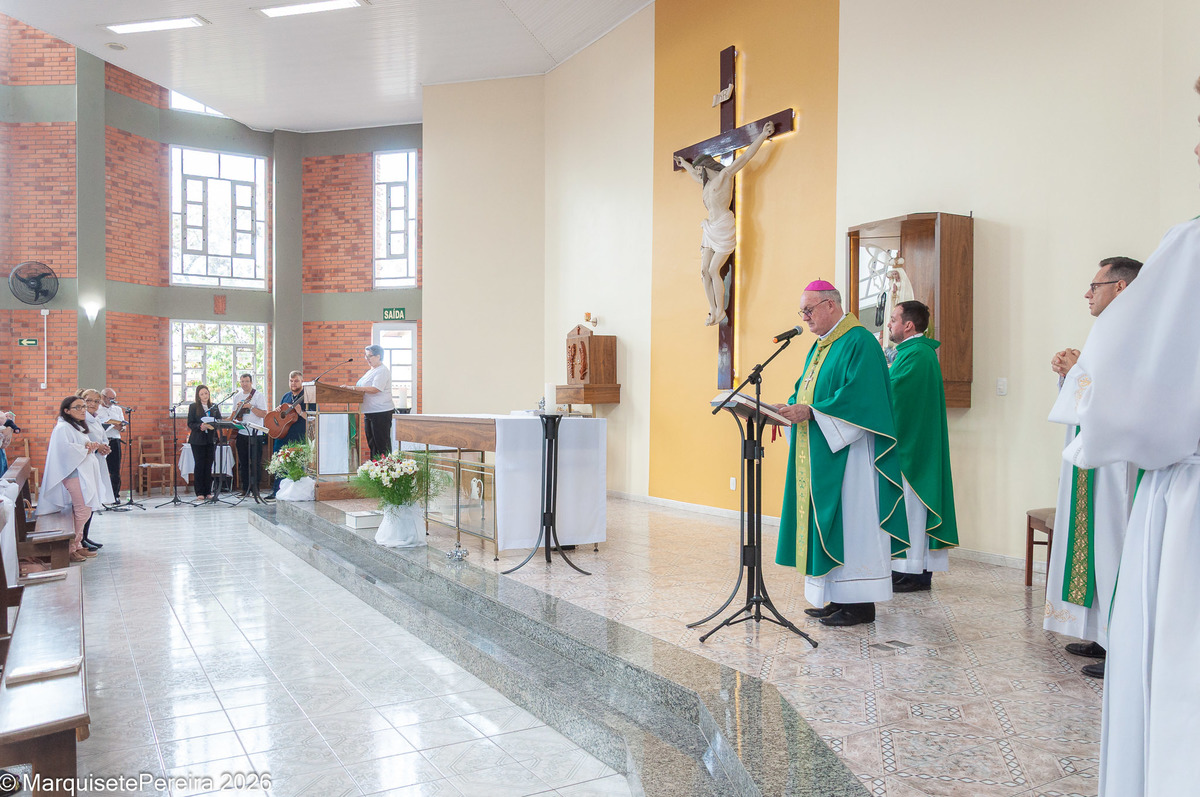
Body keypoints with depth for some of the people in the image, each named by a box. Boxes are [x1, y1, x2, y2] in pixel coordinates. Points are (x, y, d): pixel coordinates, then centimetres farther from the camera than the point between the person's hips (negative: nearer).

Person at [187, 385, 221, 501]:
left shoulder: (215, 407, 12)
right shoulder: (193, 407, 4)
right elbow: (190, 424, -1)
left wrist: (213, 425, -12)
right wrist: (200, 426, -20)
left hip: (211, 440, 2)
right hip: (197, 440, -2)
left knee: (209, 465, 3)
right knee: (199, 465, -3)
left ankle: (208, 492, 8)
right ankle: (200, 493, 1)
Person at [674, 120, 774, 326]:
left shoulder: (724, 175, -2)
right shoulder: (707, 183, 20)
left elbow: (745, 157, -9)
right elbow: (695, 174, 42)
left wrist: (763, 136, -16)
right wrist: (684, 164, 59)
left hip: (724, 228, -8)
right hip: (710, 229, 8)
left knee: (714, 270, -11)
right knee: (704, 270, 0)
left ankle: (720, 311, -4)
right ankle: (712, 310, 6)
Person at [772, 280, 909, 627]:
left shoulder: (859, 342, -11)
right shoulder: (818, 347, 19)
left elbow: (860, 398, -21)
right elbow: (807, 389, 22)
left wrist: (811, 411, -23)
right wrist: (792, 408, 1)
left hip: (848, 453, -9)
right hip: (819, 455, 10)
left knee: (851, 520, -6)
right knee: (825, 520, 9)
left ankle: (861, 603, 2)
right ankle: (839, 598, 16)